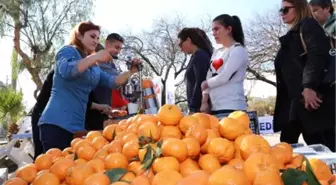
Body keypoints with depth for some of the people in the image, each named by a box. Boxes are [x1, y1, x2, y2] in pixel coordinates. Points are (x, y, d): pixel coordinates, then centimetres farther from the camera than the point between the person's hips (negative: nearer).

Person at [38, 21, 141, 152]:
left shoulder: (94, 66, 20)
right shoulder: (67, 51, 0)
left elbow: (112, 82, 12)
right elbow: (67, 71, -21)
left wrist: (131, 71, -2)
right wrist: (96, 57, -25)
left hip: (77, 125, 8)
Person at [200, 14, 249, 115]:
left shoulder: (238, 50, -2)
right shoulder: (216, 53, 18)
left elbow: (224, 77, -13)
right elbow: (209, 78, 11)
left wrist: (205, 84, 3)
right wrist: (204, 101, -1)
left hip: (232, 107, -6)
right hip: (214, 108, 6)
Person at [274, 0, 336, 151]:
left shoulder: (308, 26, 3)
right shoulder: (290, 37, 27)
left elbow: (317, 56, -15)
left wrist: (309, 86, -27)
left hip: (310, 97, -9)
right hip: (295, 101, 9)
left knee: (323, 145, -6)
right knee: (286, 143, 6)